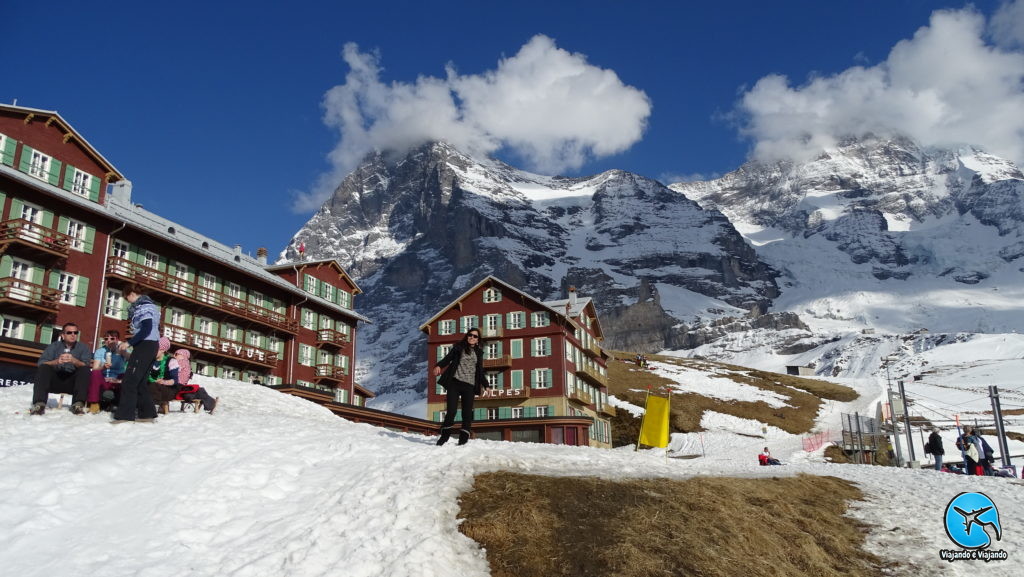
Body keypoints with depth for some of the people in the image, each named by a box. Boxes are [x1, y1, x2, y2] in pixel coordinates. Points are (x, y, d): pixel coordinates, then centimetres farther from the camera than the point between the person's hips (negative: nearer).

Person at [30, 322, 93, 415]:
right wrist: (56, 361, -26)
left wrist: (74, 361, -30)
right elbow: (41, 363, -7)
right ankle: (39, 404, -34)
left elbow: (86, 366, -11)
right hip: (55, 381, 1)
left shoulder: (83, 348, 7)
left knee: (85, 370, -27)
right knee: (43, 368, -24)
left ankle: (78, 404, -34)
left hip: (73, 383, -1)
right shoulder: (54, 346, 9)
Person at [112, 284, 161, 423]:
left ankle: (124, 415, -13)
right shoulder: (148, 304, 20)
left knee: (129, 380, -10)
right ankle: (148, 414, 9)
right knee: (140, 381, 10)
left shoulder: (143, 306, -10)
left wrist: (129, 342, -20)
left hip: (145, 345, -10)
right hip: (151, 345, 10)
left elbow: (146, 329, -21)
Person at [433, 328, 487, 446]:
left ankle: (463, 438, 6)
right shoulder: (459, 347, 8)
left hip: (469, 386, 3)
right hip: (455, 382, -3)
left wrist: (486, 385, 14)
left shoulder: (478, 353, 16)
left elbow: (480, 371, 21)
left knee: (467, 413, -1)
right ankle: (444, 436, 4)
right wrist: (439, 366, -19)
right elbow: (448, 358, 1)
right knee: (451, 410, -9)